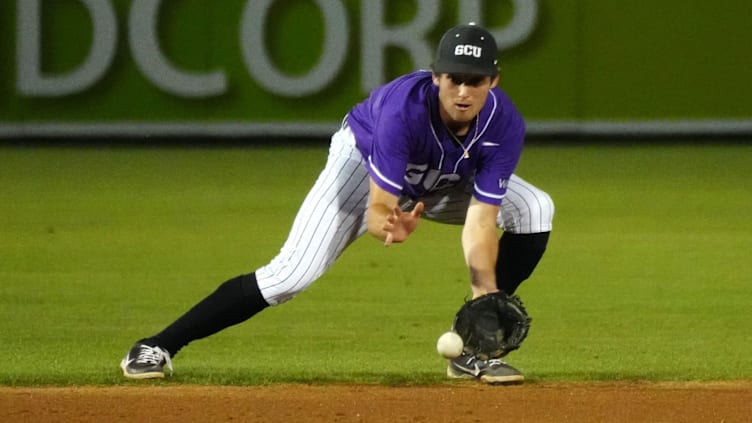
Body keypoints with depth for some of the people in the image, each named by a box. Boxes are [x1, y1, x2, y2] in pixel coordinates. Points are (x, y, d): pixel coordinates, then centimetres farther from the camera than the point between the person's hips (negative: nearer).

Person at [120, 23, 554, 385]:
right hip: (364, 159, -4)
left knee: (534, 210, -16)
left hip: (446, 181, 4)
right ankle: (157, 348, -12)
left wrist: (486, 299, -41)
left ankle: (473, 350, -9)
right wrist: (392, 228, -56)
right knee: (291, 274, -20)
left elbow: (480, 222, -31)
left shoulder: (505, 125, -31)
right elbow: (379, 208, -35)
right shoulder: (404, 108, -40)